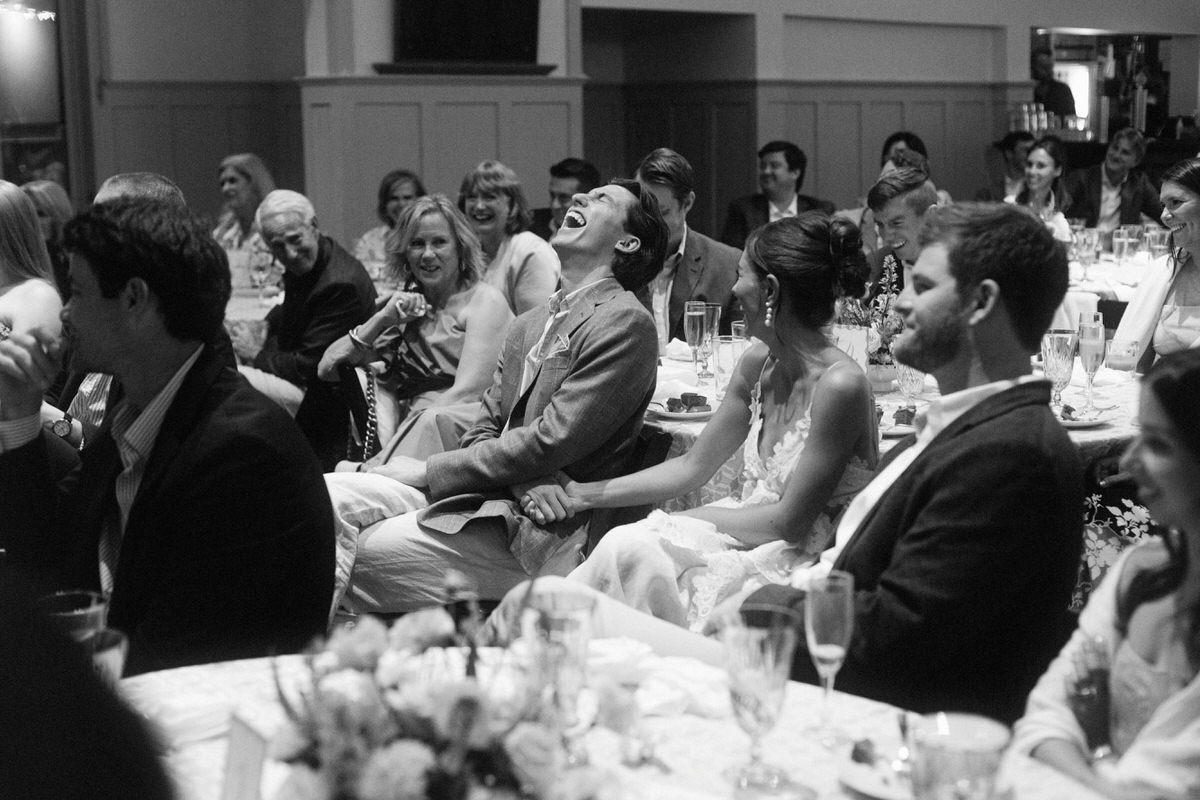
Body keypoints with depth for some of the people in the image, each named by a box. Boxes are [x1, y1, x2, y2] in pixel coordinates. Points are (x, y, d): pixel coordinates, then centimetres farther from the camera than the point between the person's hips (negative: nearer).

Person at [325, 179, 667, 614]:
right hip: (481, 496, 7)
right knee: (326, 495, -11)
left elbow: (549, 442, -14)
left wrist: (427, 470, -8)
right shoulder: (528, 325, 20)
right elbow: (485, 428, 14)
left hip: (537, 535, -7)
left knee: (360, 551, -19)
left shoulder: (625, 324, -8)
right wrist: (528, 483, -11)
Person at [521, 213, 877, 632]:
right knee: (626, 542, -18)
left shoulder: (840, 385, -20)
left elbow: (791, 522, -17)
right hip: (749, 533, 7)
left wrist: (673, 520, -10)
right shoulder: (759, 365, 5)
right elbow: (693, 466, 11)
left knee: (630, 550, -24)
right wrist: (582, 494, 4)